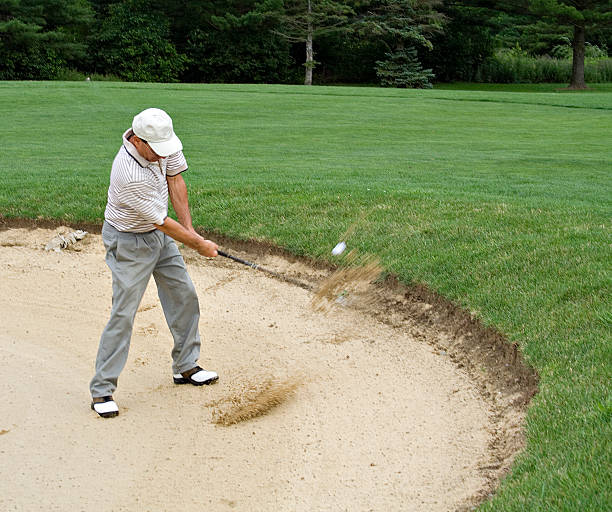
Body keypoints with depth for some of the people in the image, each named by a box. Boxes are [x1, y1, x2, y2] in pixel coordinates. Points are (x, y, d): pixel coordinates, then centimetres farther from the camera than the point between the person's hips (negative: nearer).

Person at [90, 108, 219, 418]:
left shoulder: (162, 143, -15)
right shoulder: (129, 174, -36)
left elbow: (175, 179, 1)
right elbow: (163, 223, -26)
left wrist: (189, 228, -4)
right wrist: (198, 244, -13)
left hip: (160, 235, 8)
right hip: (129, 243, -8)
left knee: (184, 296, 13)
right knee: (123, 314, -10)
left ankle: (185, 367, 29)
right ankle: (101, 390, -1)